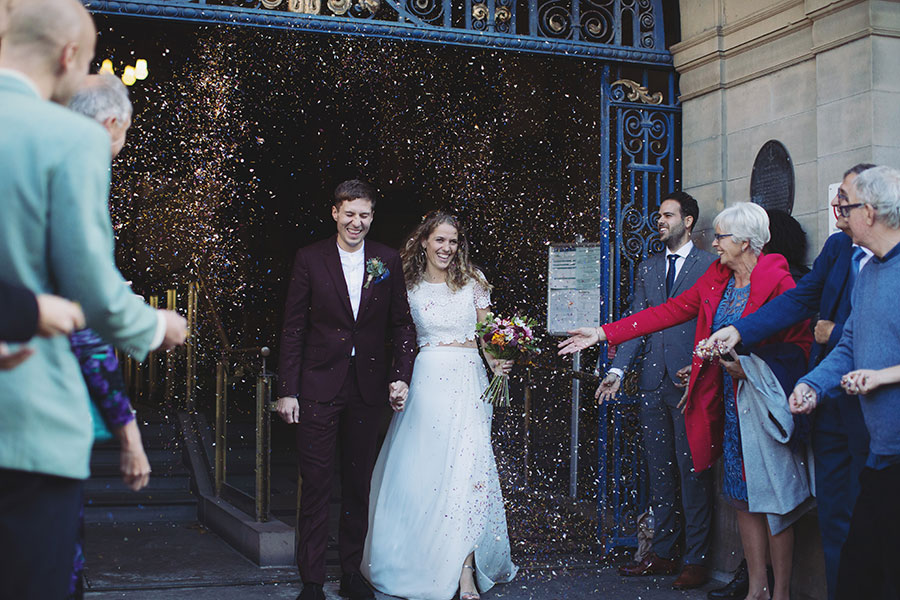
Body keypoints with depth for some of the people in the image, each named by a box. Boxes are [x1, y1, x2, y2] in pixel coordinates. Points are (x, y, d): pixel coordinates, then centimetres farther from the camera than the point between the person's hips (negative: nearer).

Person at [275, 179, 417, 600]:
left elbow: (402, 323, 8)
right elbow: (293, 328, -1)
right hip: (319, 385, -2)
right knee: (315, 483, -1)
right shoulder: (310, 259, -1)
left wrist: (401, 375, -4)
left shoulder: (388, 261, 5)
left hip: (368, 387, 2)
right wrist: (287, 390, -5)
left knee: (359, 483, 12)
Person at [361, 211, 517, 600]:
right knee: (425, 470, -1)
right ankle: (423, 567, 12)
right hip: (427, 381, 0)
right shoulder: (409, 287, 8)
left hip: (468, 382, 0)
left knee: (467, 466, -10)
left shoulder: (471, 283, 8)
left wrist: (496, 363, -9)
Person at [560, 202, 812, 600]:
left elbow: (802, 343, -10)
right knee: (743, 497, 10)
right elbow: (669, 311, 9)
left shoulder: (776, 280, -12)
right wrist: (604, 333, 6)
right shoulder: (716, 276, 9)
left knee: (772, 499, 0)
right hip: (730, 403, 7)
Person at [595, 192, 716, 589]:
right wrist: (618, 369, 0)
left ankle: (696, 560, 5)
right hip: (653, 382, 6)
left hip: (691, 381, -6)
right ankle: (662, 553, 20)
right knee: (659, 470, 11)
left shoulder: (710, 266, -1)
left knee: (692, 470, -2)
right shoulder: (647, 269, 16)